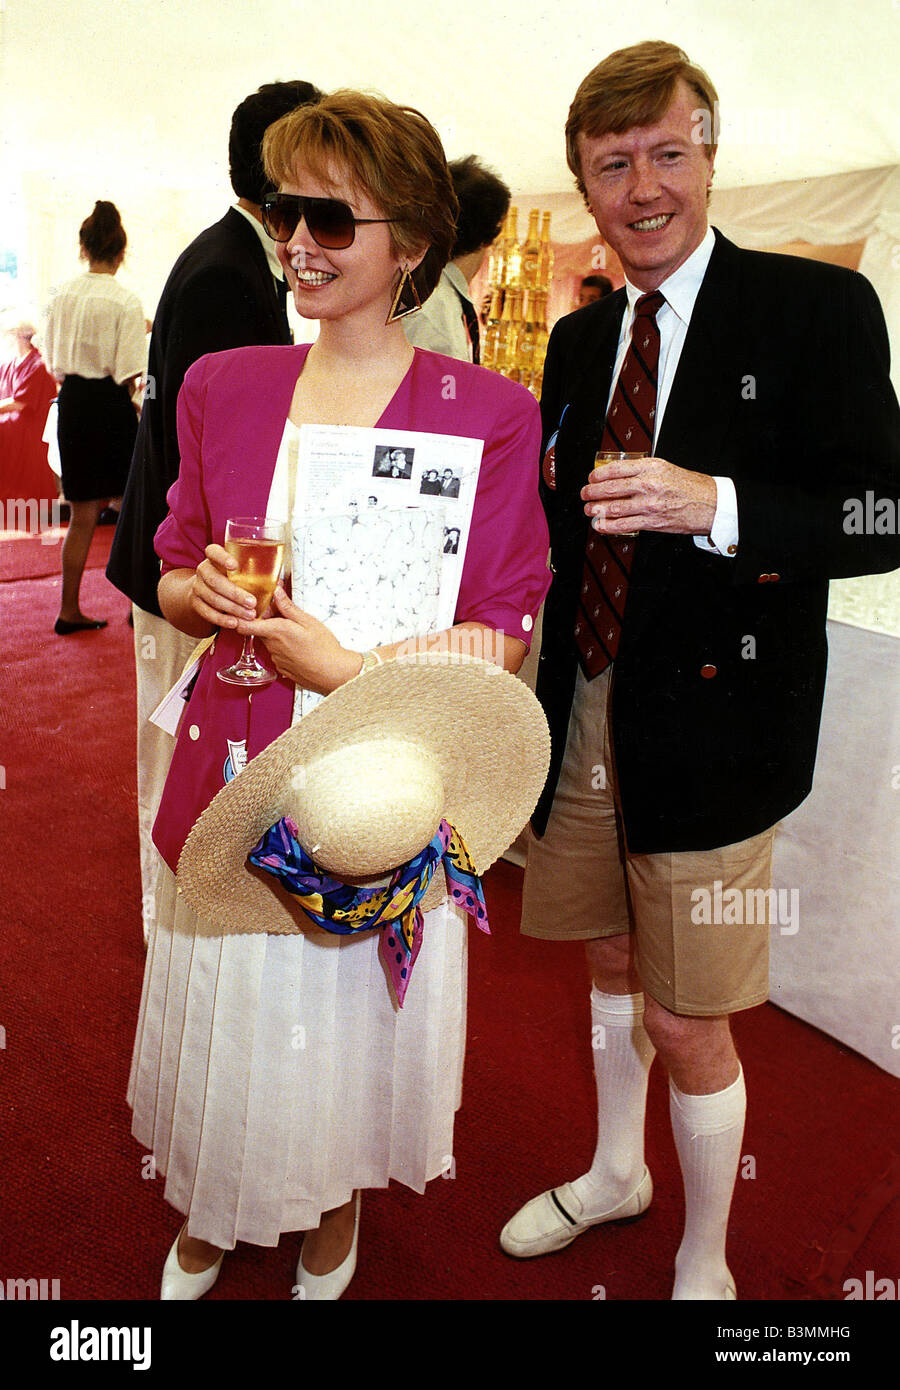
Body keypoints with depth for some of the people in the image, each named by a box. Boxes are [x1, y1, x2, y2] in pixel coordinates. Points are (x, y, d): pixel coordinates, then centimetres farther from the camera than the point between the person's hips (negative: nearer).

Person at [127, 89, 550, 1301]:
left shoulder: (487, 414, -8)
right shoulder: (221, 388, 4)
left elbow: (506, 631, -9)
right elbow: (175, 574, 10)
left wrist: (348, 666, -21)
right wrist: (203, 592, -13)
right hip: (233, 765, 3)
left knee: (354, 1021, 16)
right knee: (223, 1021, 17)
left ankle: (335, 1214, 49)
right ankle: (208, 1218, 49)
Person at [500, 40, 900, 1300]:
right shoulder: (580, 338, 10)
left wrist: (713, 507, -27)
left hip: (709, 725, -5)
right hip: (586, 714, 6)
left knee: (688, 1020, 5)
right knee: (613, 965, 22)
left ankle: (705, 1263, 33)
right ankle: (615, 1173, 48)